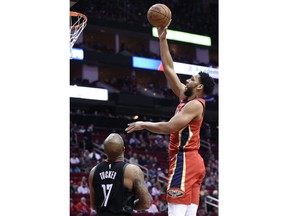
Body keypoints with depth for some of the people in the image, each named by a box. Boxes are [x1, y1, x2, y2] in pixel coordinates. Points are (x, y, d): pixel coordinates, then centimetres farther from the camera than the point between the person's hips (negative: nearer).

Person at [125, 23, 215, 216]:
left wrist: (143, 125, -5)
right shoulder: (186, 97, 17)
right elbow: (169, 69, 20)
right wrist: (163, 40, 20)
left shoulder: (195, 104, -10)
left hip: (184, 161, -10)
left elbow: (169, 127, -18)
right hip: (193, 162, 10)